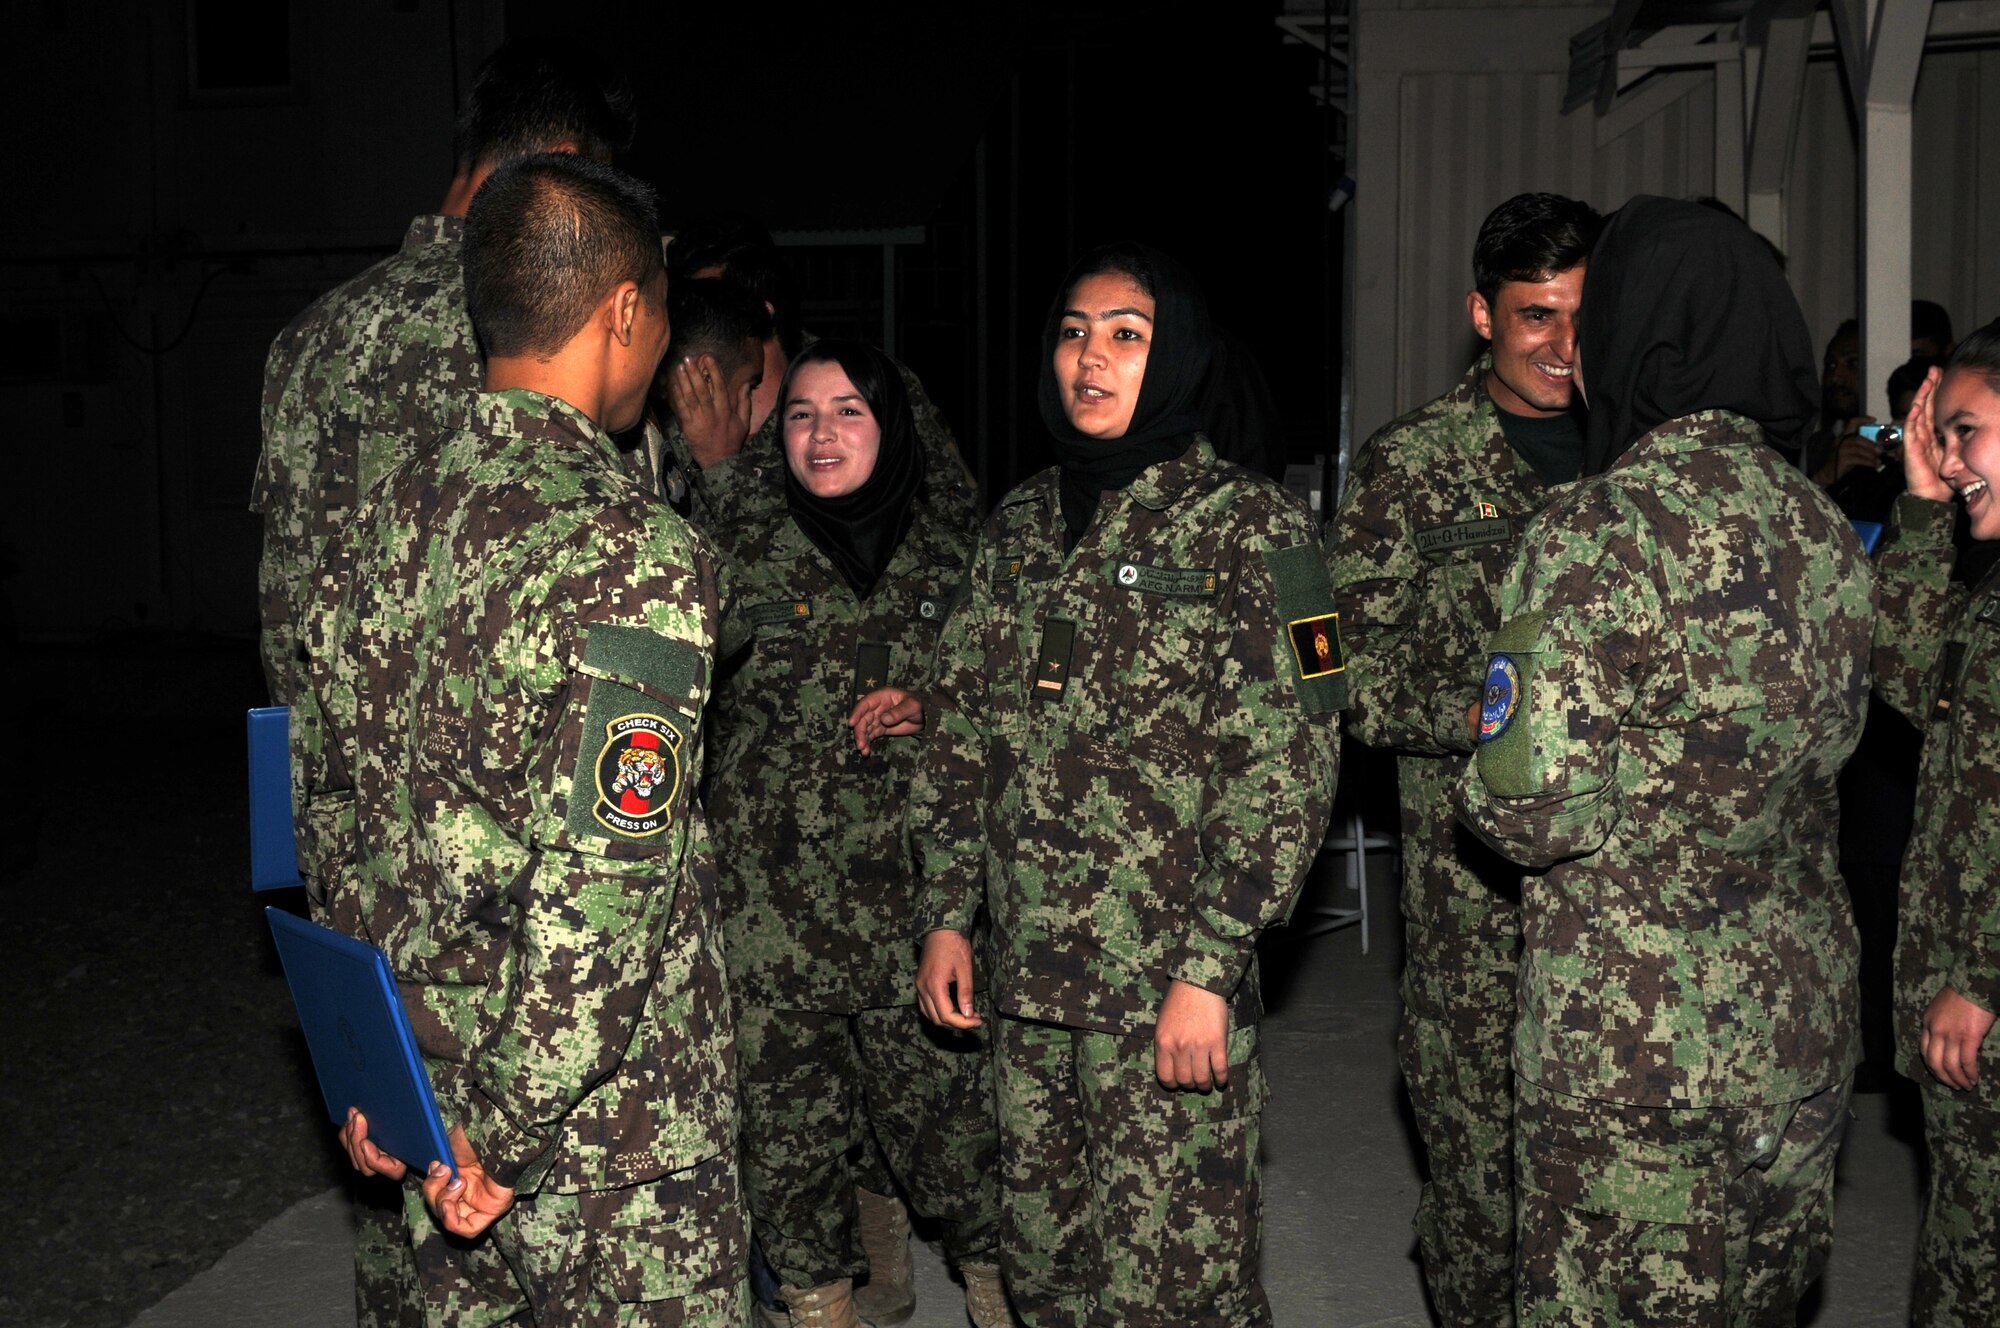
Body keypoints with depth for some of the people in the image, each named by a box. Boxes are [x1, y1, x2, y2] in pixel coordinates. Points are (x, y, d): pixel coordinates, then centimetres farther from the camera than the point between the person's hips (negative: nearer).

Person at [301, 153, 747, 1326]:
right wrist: (514, 1136, -17)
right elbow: (600, 888, -26)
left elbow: (336, 810, 10)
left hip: (428, 1082, 8)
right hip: (615, 1119, -7)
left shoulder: (387, 520, 3)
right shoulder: (637, 556, -21)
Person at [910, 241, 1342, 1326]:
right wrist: (946, 913, 10)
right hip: (1025, 973, 5)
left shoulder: (1247, 525, -6)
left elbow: (1289, 767, -11)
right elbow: (961, 733, 16)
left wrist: (1210, 967, -16)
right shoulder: (1019, 525, 11)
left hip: (1171, 983, -5)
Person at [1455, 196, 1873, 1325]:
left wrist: (1488, 777, -2)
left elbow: (1531, 808, -23)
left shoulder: (1598, 532, -19)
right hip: (1807, 1021, 7)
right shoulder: (1828, 529, 3)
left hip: (1633, 1042, -7)